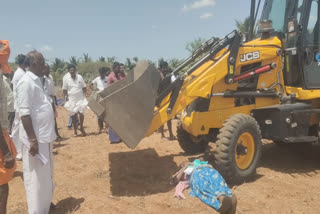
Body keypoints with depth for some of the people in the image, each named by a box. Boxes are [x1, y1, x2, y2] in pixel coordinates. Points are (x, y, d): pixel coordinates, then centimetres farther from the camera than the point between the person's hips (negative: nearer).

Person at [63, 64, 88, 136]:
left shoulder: (79, 77, -1)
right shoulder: (66, 78, -3)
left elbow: (84, 87, 6)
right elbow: (64, 90, 2)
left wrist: (84, 94, -4)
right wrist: (66, 97, -5)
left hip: (80, 99, 0)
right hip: (71, 100, 0)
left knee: (81, 113, -7)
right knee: (73, 115, 6)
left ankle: (81, 127, 16)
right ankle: (75, 131, 18)